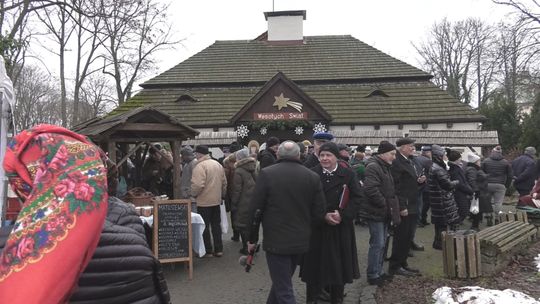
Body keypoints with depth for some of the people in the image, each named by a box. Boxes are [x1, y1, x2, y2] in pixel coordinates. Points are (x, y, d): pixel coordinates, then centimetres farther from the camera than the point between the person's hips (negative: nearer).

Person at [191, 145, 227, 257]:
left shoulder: (200, 166, -17)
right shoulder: (217, 164, 8)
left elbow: (198, 185, -25)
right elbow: (224, 183, 12)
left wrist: (193, 194, -8)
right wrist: (221, 194, 22)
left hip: (204, 202, -7)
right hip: (216, 200, 7)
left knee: (204, 227, 4)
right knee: (216, 225, 15)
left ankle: (208, 251, 11)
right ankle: (218, 249, 19)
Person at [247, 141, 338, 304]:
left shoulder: (266, 174, -10)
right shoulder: (313, 176, -1)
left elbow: (256, 209, -10)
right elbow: (319, 212, -3)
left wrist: (252, 238, 2)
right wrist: (326, 216, 20)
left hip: (276, 240, -4)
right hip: (300, 240, 5)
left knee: (284, 290, 4)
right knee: (282, 280, 25)